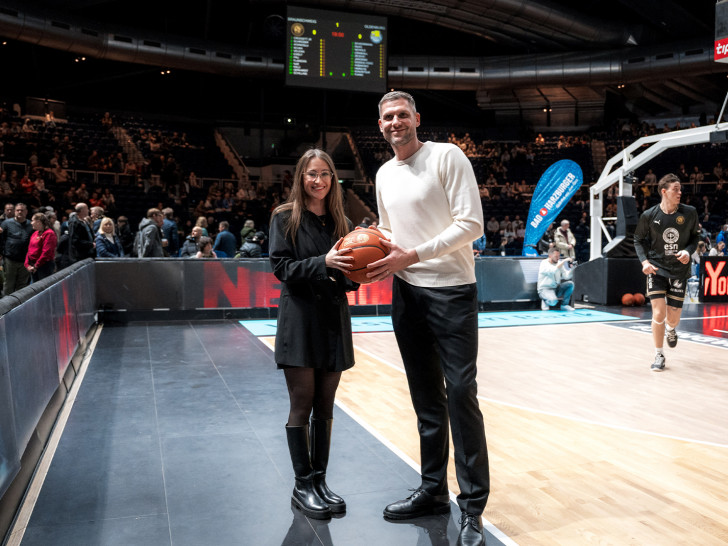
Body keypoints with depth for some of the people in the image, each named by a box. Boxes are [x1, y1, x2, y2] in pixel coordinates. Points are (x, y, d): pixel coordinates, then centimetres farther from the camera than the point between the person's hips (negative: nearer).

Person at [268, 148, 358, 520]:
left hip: (334, 318, 4)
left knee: (325, 405, 10)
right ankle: (302, 486, 15)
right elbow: (281, 267, -10)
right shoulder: (285, 217, -1)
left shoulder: (340, 221, 10)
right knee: (302, 404, 1)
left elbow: (347, 276, 11)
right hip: (300, 318, -4)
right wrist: (322, 262, -22)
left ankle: (320, 480, 22)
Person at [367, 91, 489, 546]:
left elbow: (471, 225, -15)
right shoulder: (384, 174, 13)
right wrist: (379, 256, 0)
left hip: (451, 291, -6)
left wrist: (413, 255, -20)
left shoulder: (447, 156, -7)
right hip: (407, 293, 7)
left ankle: (473, 508, 6)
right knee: (426, 397, 12)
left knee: (460, 394, -6)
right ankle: (434, 491, 25)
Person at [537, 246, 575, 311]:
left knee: (570, 283, -16)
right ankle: (545, 301, 2)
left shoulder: (559, 263, 9)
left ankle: (564, 305, -6)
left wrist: (572, 269, -15)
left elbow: (566, 276, 3)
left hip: (556, 288, 7)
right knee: (554, 301, -35)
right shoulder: (544, 263, -12)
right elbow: (553, 271, -31)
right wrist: (564, 261, -27)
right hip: (545, 289, -7)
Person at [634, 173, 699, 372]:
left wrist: (688, 251, -13)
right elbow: (639, 240, 4)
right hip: (656, 269, -2)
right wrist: (644, 261, -11)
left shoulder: (689, 212, -4)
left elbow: (694, 237, 9)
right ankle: (659, 356, 7)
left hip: (679, 270, 2)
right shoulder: (649, 215, -8)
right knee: (658, 313, -12)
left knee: (673, 317, 6)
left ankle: (670, 330, 47)